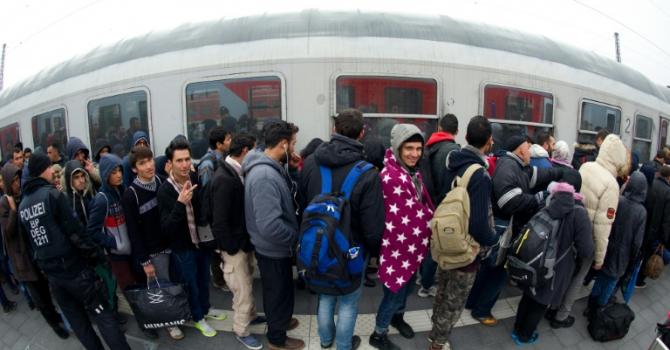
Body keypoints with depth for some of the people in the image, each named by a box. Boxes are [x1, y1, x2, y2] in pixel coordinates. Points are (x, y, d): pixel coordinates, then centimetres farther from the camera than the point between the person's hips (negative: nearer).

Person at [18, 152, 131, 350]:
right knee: (102, 314, 0)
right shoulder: (52, 194, -13)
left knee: (76, 320, 16)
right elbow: (75, 231, -17)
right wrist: (97, 256, -9)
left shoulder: (22, 205, 8)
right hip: (73, 267, -7)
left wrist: (43, 264, 22)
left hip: (50, 272, 7)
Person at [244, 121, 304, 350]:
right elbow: (270, 226, -36)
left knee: (279, 290, 29)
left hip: (274, 246, 9)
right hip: (274, 249, -9)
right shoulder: (265, 176, -32)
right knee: (280, 292, 14)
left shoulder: (271, 167, 0)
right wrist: (295, 236, -21)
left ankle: (279, 320, 53)